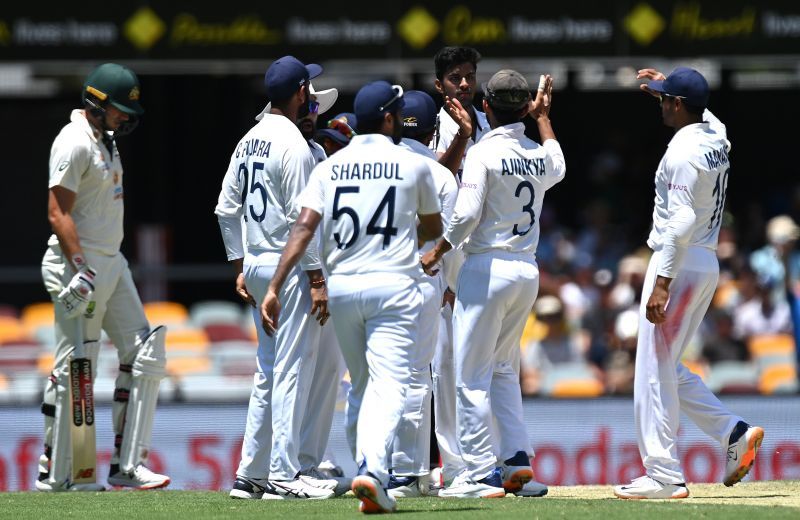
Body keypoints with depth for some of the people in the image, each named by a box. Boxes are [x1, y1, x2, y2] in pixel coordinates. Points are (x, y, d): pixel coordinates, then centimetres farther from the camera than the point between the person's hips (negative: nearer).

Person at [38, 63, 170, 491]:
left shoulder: (104, 138, 15)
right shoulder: (74, 143, -15)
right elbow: (58, 213, -20)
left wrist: (104, 269, 21)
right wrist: (82, 270, -26)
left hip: (112, 263, 10)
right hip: (78, 264, -10)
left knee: (146, 356, 5)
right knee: (75, 368, -5)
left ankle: (127, 464, 6)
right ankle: (54, 472, 2)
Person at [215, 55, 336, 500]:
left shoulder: (248, 142, 12)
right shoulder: (293, 145, -14)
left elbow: (227, 209, 15)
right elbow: (302, 218, -18)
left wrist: (241, 267, 19)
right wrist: (317, 280, -17)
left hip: (255, 266, 9)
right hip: (290, 268, -9)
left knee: (268, 371, 14)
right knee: (293, 371, -6)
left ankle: (252, 474, 14)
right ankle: (284, 476, -7)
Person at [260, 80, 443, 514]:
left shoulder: (330, 167, 7)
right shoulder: (413, 166, 3)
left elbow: (305, 226, -6)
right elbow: (434, 229, 16)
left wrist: (275, 288, -11)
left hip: (341, 287, 3)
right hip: (393, 285, -3)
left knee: (361, 385, 18)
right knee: (388, 385, -11)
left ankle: (363, 470, 18)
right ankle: (373, 470, -31)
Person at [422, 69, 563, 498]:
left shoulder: (483, 152, -12)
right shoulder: (541, 155, 8)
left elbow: (466, 214, -20)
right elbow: (558, 168, 34)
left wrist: (437, 251, -5)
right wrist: (543, 116, 43)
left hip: (486, 266, -7)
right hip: (528, 270, 7)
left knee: (472, 376, -2)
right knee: (503, 369, 20)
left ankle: (479, 474, -4)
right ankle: (517, 458, 10)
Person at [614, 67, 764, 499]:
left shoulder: (683, 151, -18)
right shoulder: (716, 136, 9)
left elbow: (681, 221, -25)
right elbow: (700, 109, 37)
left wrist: (662, 281, -26)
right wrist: (666, 86, 31)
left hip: (678, 265, -10)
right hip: (707, 264, 10)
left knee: (654, 370, -6)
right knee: (664, 368, 17)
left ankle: (664, 476, -6)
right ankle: (733, 432, 10)